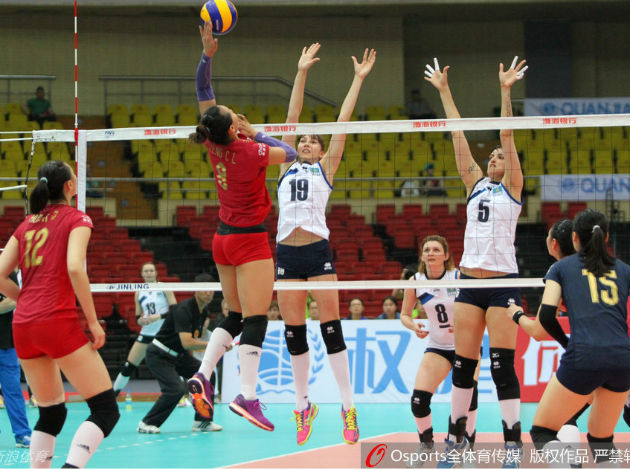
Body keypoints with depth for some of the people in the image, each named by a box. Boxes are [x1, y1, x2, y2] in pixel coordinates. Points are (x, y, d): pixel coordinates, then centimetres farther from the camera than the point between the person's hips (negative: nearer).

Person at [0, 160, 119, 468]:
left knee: (51, 413, 20)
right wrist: (93, 321, -10)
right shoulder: (76, 219, 0)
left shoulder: (26, 224, 17)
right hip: (58, 321, -7)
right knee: (106, 410, -6)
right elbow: (75, 268, -15)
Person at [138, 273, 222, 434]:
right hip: (159, 355, -9)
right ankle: (146, 423, -10)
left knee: (208, 375, -3)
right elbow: (186, 342, -33)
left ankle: (202, 421, 4)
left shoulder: (203, 312, 5)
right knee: (176, 388, -25)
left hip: (178, 355, 9)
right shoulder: (184, 309, -24)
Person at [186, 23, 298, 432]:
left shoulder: (215, 145, -3)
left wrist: (207, 55, -4)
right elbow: (290, 153, -4)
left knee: (235, 316, 16)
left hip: (224, 239, 8)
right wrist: (255, 133, 1)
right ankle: (247, 396, -16)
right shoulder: (250, 150, -20)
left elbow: (203, 91, 4)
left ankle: (202, 376, 3)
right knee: (255, 319, -9)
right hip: (250, 241, -7)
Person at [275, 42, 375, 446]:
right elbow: (292, 117, 17)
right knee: (294, 333, 4)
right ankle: (303, 405, 14)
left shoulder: (326, 168, 11)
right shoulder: (288, 166, 18)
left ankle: (348, 408, -5)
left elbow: (342, 123, 8)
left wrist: (358, 79, 6)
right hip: (287, 253, 3)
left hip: (318, 252, -3)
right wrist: (302, 73, 15)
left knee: (331, 329, -7)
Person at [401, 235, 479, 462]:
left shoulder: (459, 277, -15)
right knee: (418, 400, -12)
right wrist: (414, 326, -17)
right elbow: (405, 315, 5)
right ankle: (426, 443, 15)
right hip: (437, 347, 2)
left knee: (468, 395, -21)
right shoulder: (415, 282, -6)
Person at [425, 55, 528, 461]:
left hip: (503, 283, -5)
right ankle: (456, 435, 15)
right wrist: (444, 91, 12)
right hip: (471, 281, 5)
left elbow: (508, 137, -5)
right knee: (463, 363, 5)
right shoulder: (475, 183, 15)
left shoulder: (512, 186, 4)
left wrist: (506, 92, -12)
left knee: (503, 365, -8)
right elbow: (458, 135, 13)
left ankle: (514, 441, -5)